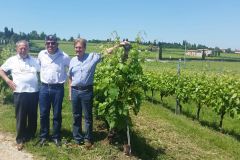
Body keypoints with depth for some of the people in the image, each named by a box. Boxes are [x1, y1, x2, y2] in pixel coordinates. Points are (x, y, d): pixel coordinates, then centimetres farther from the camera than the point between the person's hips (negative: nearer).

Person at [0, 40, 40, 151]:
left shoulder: (34, 60, 10)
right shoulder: (12, 60, 6)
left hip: (34, 92, 2)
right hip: (19, 93, -2)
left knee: (33, 116, 11)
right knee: (21, 117, 3)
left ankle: (31, 136, 27)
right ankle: (20, 139, 15)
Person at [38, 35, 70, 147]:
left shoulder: (64, 57, -7)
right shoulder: (41, 54, 2)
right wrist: (40, 78, 16)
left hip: (58, 88, -2)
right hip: (44, 87, 3)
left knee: (57, 115, 7)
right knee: (43, 114, 9)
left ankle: (56, 137, 23)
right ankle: (43, 136, 26)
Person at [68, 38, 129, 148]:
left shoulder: (92, 56, -2)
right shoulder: (73, 60, 9)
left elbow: (107, 52, -1)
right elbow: (70, 77, 14)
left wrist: (119, 45, -9)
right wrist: (70, 92, 11)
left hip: (87, 91, -3)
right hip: (75, 91, 4)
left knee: (88, 116, 6)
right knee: (76, 116, 12)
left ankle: (88, 139, 20)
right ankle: (77, 138, 25)